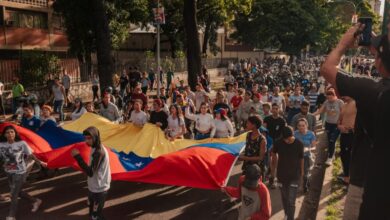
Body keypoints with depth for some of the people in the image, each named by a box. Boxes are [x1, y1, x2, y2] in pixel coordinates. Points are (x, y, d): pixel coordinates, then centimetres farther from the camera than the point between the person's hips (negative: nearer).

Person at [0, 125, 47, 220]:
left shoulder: (22, 143, -17)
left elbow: (30, 155, -7)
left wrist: (40, 162, -1)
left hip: (20, 173, -5)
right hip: (9, 173, 5)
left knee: (13, 195, 1)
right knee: (17, 192, 20)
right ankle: (36, 201, 41)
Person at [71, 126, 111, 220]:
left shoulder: (99, 152, -29)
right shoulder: (95, 148, 2)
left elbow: (90, 172, -33)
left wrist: (77, 156, -33)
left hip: (99, 189, -9)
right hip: (93, 187, 9)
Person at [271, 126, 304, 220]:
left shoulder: (299, 144, -15)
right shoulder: (278, 143, -12)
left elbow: (301, 159, -1)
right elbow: (274, 154, 6)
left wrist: (301, 172, 10)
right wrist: (273, 169, 13)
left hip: (294, 176, -2)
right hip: (281, 175, 2)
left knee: (291, 201, -6)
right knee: (284, 198, 18)